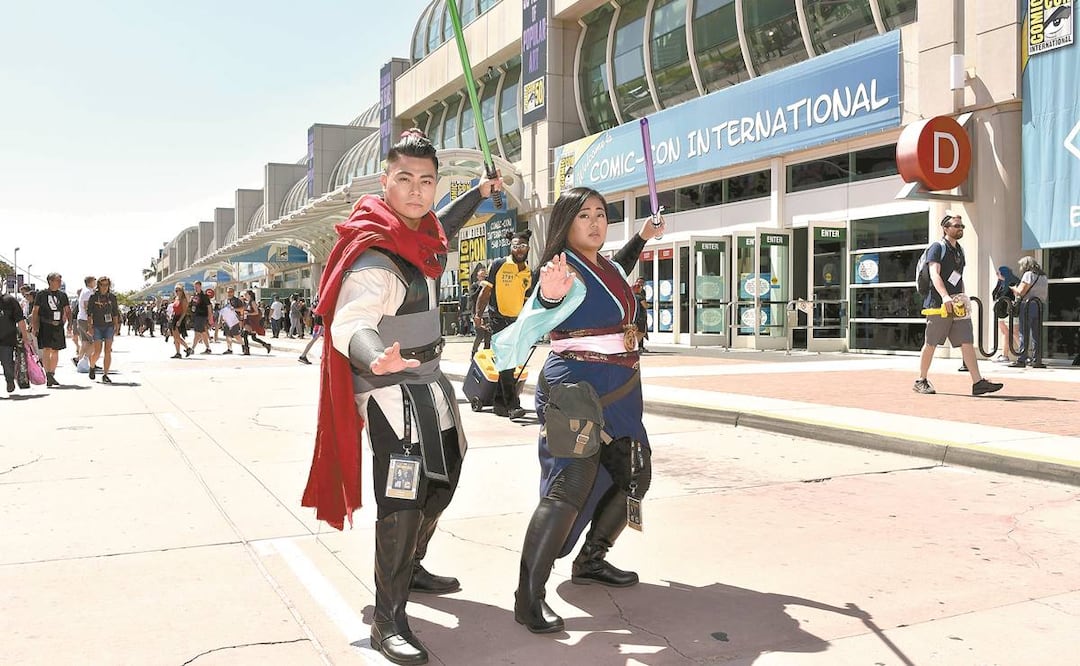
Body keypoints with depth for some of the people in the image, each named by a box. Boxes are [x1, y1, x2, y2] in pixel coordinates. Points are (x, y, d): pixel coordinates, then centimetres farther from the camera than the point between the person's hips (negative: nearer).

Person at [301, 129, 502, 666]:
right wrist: (375, 358, -59)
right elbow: (351, 324, -38)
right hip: (392, 390, -10)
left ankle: (410, 570, 40)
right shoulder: (374, 257, -24)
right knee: (403, 497, -16)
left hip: (427, 382, 10)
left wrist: (481, 193, 39)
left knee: (441, 481, 20)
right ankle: (388, 620, -7)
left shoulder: (420, 233, 6)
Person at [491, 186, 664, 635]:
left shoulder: (611, 269, 14)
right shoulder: (566, 272, -12)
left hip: (621, 394, 10)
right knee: (569, 488, -19)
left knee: (632, 477, 16)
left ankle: (591, 561, 32)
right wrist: (549, 295, -47)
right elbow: (529, 325, -26)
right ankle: (528, 598, -14)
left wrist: (641, 238, 40)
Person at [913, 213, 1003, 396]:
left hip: (958, 305, 7)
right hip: (938, 304, -7)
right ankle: (921, 381, 12)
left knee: (967, 342, -2)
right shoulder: (937, 248, -5)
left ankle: (978, 382, -6)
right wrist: (945, 297, -31)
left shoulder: (959, 250, 20)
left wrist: (962, 298, 17)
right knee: (931, 344, 0)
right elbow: (934, 274, -18)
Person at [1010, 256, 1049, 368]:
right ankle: (1037, 360, 8)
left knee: (1024, 334, -4)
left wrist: (1014, 288, 8)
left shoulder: (1028, 274, -5)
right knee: (1037, 334, 8)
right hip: (1040, 307, 7)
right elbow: (1046, 294, 18)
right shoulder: (1043, 276, 18)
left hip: (1028, 305, -7)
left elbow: (1021, 292, -11)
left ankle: (1021, 359, -4)